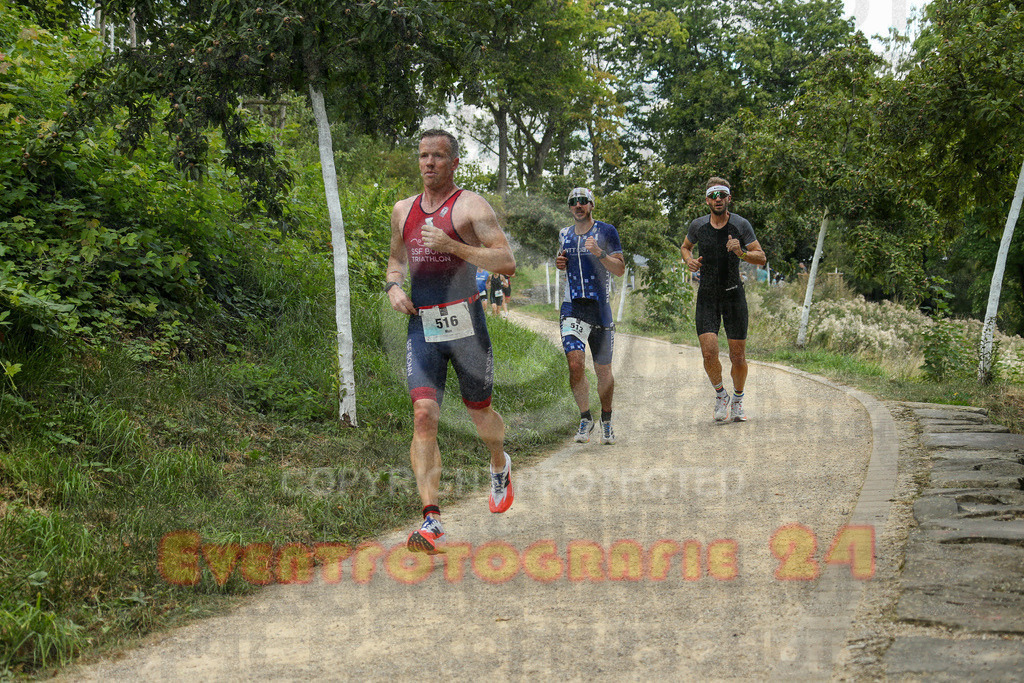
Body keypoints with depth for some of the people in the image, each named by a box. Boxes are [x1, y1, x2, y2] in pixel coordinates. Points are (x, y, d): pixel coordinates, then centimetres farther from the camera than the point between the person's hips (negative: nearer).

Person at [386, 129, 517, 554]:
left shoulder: (470, 205, -5)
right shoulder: (403, 211, 13)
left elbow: (507, 263, -13)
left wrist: (452, 246, -21)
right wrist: (393, 285, 6)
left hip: (465, 321, -3)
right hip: (421, 327, 3)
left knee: (479, 412, 13)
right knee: (424, 415, -13)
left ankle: (500, 467, 47)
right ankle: (431, 520, -17)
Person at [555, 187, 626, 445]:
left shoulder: (606, 231, 1)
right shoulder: (564, 234, 12)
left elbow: (620, 269, -3)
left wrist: (599, 253, -19)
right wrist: (559, 262, 6)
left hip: (600, 308, -2)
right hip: (573, 307, 2)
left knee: (603, 370, 6)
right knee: (575, 364, -15)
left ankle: (606, 420, 27)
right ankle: (585, 418, 3)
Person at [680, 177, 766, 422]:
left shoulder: (741, 225, -5)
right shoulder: (698, 226, 0)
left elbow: (762, 258, -4)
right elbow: (685, 247, 21)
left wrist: (741, 253, -23)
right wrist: (689, 260, -1)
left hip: (734, 294, -1)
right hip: (707, 296, 1)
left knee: (738, 355, 1)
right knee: (709, 352, -14)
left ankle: (737, 401, 25)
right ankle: (721, 395, 12)